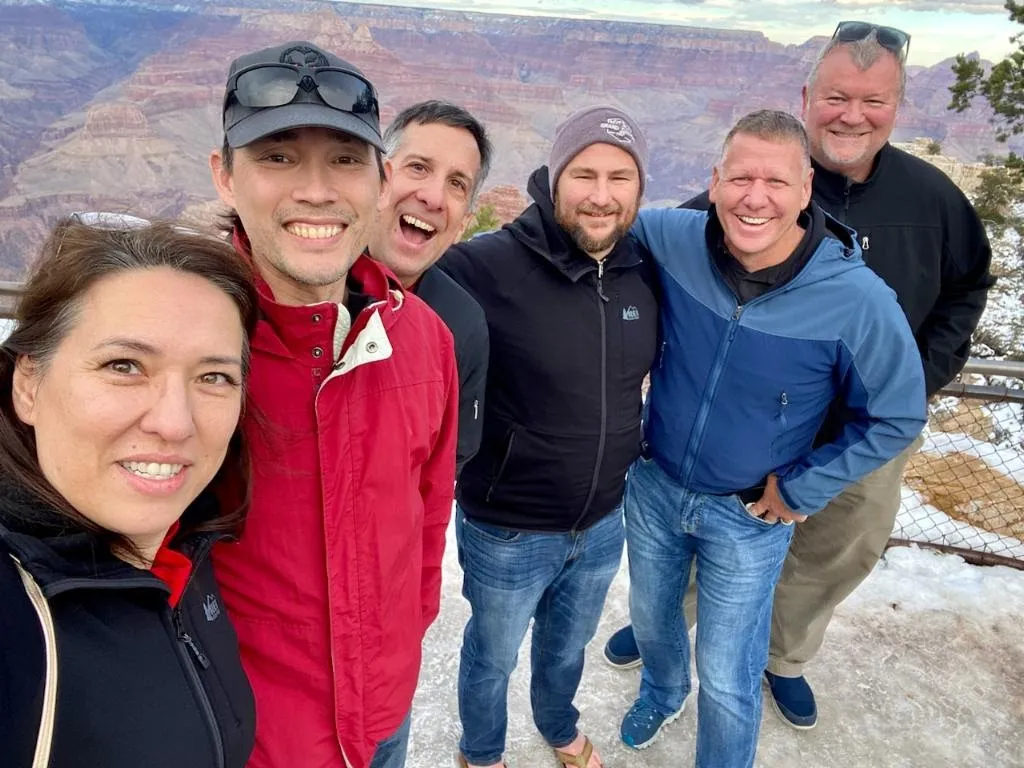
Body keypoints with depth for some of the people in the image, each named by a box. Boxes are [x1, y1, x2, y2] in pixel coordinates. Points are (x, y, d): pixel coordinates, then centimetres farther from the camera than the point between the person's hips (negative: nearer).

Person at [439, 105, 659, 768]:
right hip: (506, 531, -4)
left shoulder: (645, 273, -7)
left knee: (568, 645, 31)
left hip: (603, 525, 5)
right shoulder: (487, 266, -25)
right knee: (494, 657, 23)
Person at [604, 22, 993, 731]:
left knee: (839, 555, 21)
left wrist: (927, 373, 0)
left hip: (868, 435, 3)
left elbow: (970, 285, 10)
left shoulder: (930, 196, -6)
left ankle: (786, 656, 49)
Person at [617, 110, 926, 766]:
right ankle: (663, 692, 63)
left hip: (750, 516, -3)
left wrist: (802, 491, -9)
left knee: (727, 680, 10)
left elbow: (898, 417, -9)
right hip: (654, 484, 4)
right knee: (651, 618, 28)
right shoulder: (671, 240, -18)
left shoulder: (859, 301, -24)